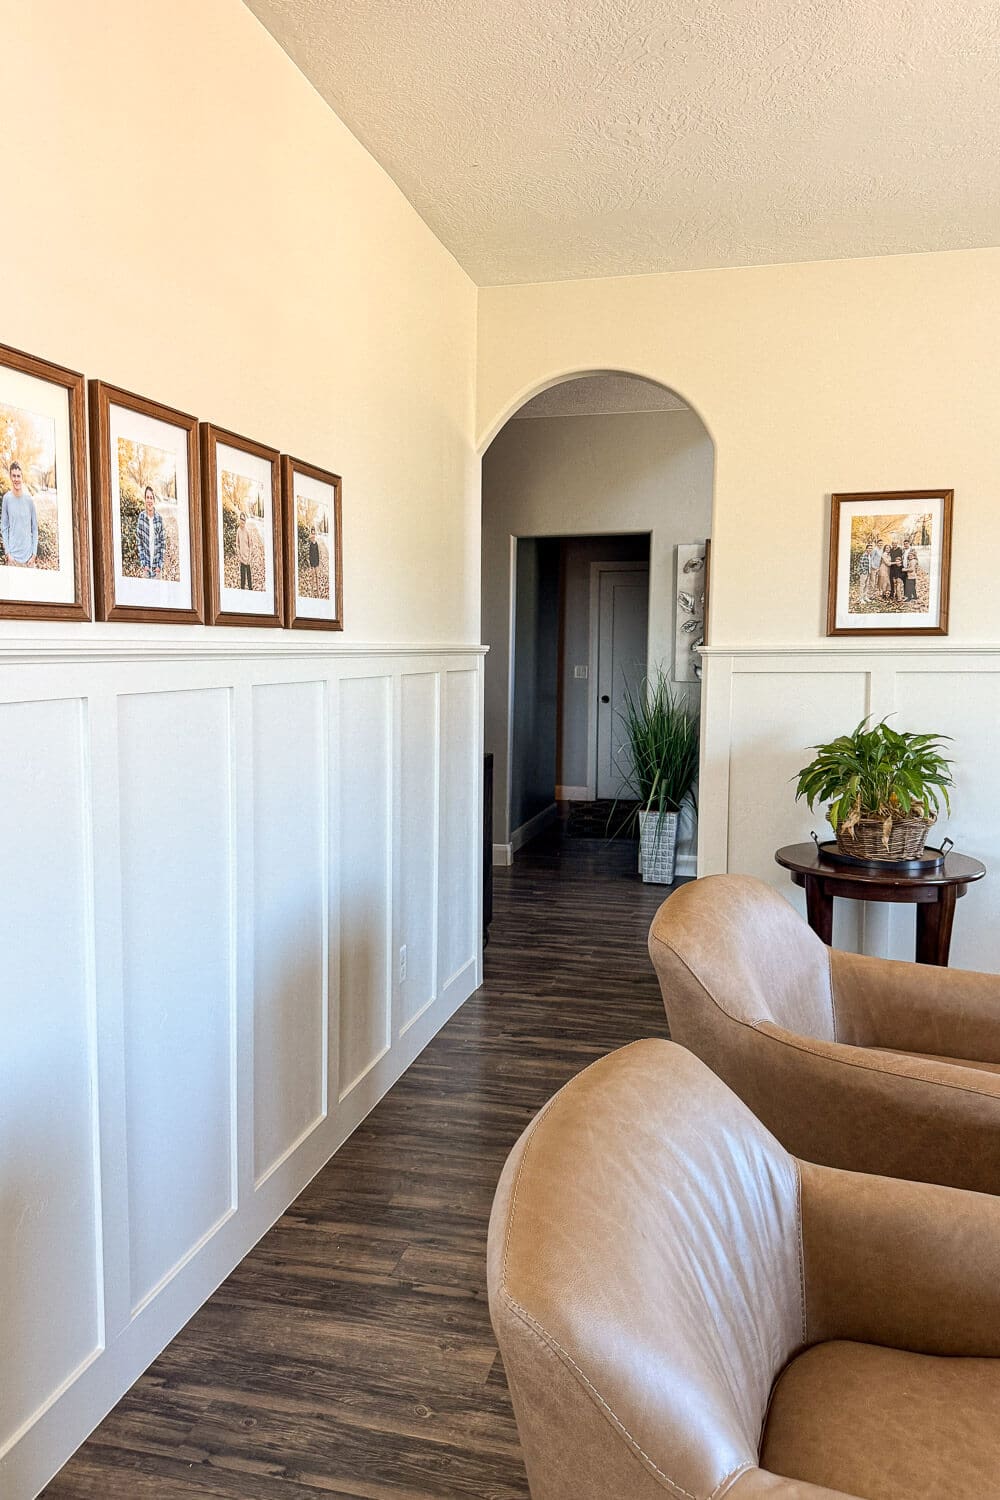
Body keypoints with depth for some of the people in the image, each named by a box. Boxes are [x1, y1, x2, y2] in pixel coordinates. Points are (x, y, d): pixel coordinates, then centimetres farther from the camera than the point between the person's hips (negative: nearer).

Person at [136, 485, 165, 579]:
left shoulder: (159, 518, -2)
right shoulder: (141, 516, -4)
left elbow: (163, 542, 2)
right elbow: (138, 542, -1)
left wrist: (160, 565, -4)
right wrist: (143, 564, -8)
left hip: (157, 567, 1)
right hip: (145, 566, -1)